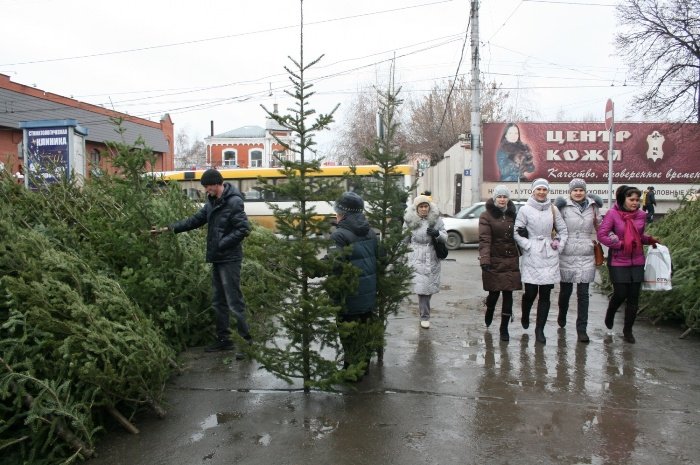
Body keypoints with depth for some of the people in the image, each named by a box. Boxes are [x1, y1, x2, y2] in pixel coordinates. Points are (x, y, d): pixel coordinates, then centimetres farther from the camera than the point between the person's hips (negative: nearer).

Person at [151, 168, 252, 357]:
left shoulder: (233, 202, -15)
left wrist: (221, 244, -18)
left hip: (230, 259, -9)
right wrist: (170, 228, 8)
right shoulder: (212, 202, 11)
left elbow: (243, 229, -20)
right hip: (217, 258, 9)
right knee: (218, 302, 15)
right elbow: (195, 220, 15)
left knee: (234, 302, -5)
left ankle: (246, 341, 4)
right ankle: (224, 338, 26)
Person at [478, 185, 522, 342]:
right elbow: (484, 239, -14)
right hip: (494, 261, -3)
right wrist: (484, 259, -23)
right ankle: (489, 311, 38)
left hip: (511, 261, 3)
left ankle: (504, 327, 13)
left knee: (508, 295, 2)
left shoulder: (513, 215, 11)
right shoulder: (486, 216, -4)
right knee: (494, 292, 4)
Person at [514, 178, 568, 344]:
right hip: (531, 257, -3)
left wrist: (559, 246, 6)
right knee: (531, 292, -3)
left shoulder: (553, 210, 10)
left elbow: (563, 230, 17)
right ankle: (525, 316, 30)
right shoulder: (525, 209, -1)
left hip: (549, 257, 3)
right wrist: (528, 246, -11)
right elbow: (517, 232, -4)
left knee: (545, 294, 2)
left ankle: (540, 329, 13)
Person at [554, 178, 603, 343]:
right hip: (566, 255, -1)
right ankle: (562, 316, 41)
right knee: (565, 290, 13)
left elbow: (599, 227, 19)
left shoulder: (592, 206, 6)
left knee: (583, 293, 1)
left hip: (586, 256, 2)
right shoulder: (564, 207, -3)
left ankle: (582, 329, 8)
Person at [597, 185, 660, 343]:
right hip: (618, 262, -4)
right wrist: (620, 244, -18)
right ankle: (610, 314, 32)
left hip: (637, 261, 4)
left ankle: (628, 330, 20)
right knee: (620, 294, -2)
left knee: (634, 297, 5)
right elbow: (601, 235, -13)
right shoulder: (613, 214, -11)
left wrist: (649, 239, -1)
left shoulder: (641, 214, 3)